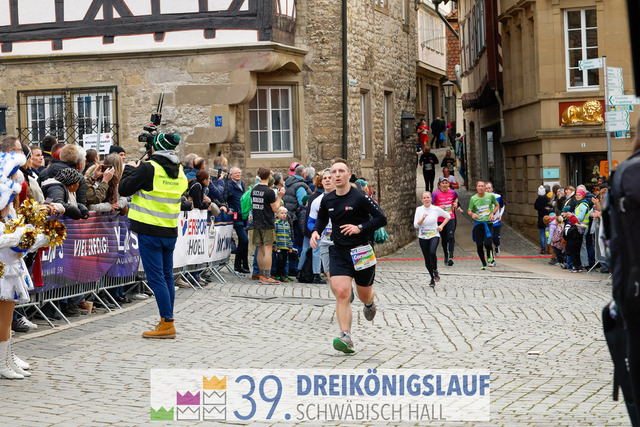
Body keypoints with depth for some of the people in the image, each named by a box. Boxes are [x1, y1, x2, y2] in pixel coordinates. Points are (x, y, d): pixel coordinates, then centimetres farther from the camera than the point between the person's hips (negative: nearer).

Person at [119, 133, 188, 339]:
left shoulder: (149, 168, -12)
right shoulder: (179, 171, 9)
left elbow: (124, 189, -10)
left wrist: (130, 169, 9)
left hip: (150, 231, -7)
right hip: (170, 231, 7)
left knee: (156, 277, -5)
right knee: (167, 276, 13)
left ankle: (167, 324, -7)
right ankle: (167, 321, 19)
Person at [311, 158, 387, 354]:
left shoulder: (360, 197, -11)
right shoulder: (327, 200, 5)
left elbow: (381, 219, -11)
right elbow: (321, 218, 24)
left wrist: (359, 228, -20)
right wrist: (316, 231, 5)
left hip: (361, 252, -2)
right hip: (338, 251, 3)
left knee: (364, 295, 13)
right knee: (341, 293, -16)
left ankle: (370, 303, 52)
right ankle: (346, 338, -18)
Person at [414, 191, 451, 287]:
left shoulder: (436, 209, -3)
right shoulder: (419, 210, -1)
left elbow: (448, 216, 11)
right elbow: (416, 225, -5)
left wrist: (441, 226, 0)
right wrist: (422, 219, -21)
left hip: (434, 236, -2)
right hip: (423, 238, 2)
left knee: (432, 252, -28)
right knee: (427, 260, 4)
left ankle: (435, 271, -3)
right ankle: (432, 278, 22)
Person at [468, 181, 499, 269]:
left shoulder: (490, 196, -1)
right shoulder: (473, 198, 1)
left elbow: (497, 205, 15)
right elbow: (469, 210, 8)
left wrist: (493, 213, -2)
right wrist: (472, 214, -15)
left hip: (488, 223, -1)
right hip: (478, 223, 2)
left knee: (487, 243, -17)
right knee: (479, 245, -1)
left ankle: (490, 257, 17)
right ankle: (484, 264, 19)